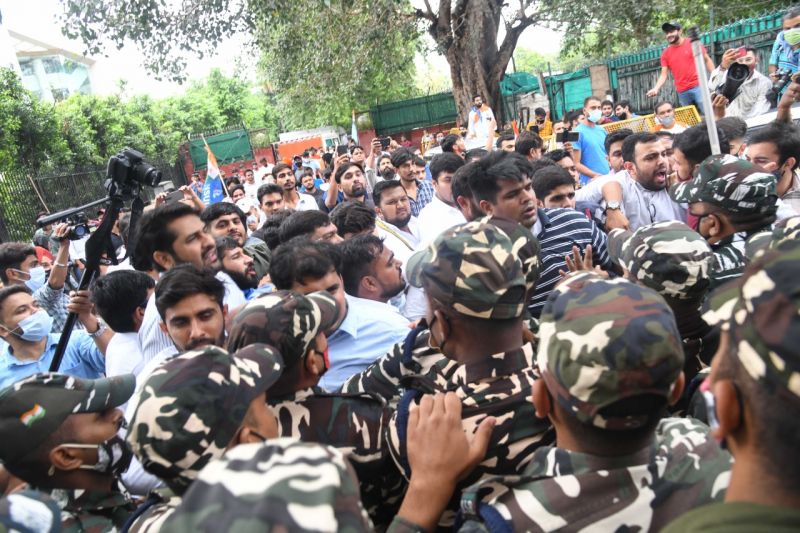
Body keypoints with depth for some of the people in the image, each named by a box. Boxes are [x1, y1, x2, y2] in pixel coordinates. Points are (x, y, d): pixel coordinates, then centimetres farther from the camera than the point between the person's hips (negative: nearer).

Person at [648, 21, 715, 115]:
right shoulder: (665, 53, 9)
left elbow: (707, 60, 5)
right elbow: (663, 75, 7)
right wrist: (656, 88, -11)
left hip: (698, 86, -3)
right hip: (682, 92, 3)